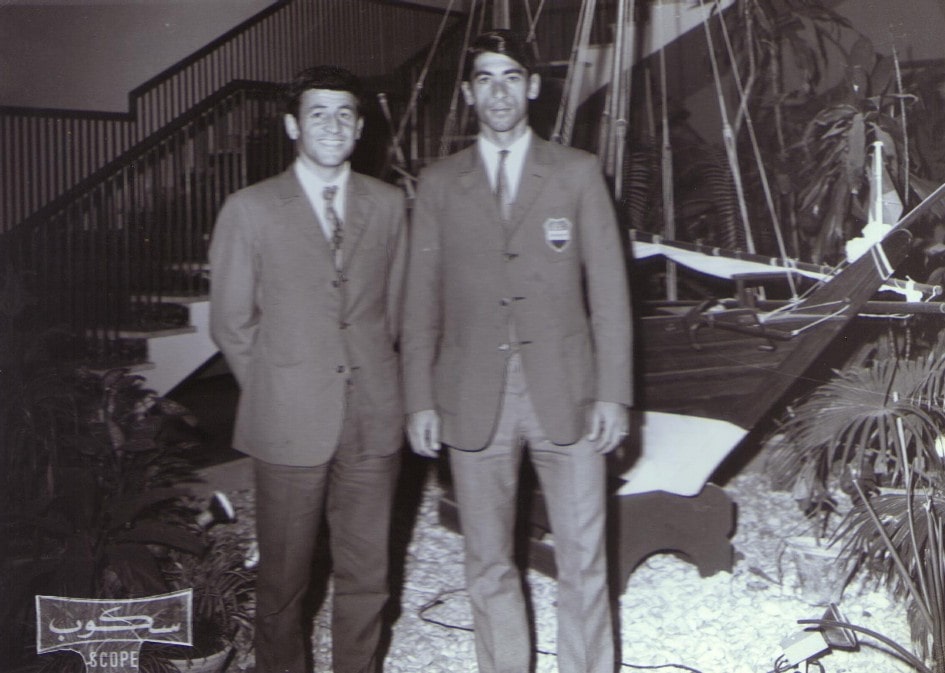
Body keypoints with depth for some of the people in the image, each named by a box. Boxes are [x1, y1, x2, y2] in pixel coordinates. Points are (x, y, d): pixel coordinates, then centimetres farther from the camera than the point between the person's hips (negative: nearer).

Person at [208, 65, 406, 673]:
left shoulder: (388, 204, 7)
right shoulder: (249, 210, -1)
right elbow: (231, 322, 4)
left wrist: (373, 376, 8)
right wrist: (273, 393, 5)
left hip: (374, 417, 2)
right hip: (290, 421, -2)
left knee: (367, 575, 9)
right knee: (284, 578, 8)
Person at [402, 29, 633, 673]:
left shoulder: (578, 173, 5)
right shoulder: (439, 184, 8)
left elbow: (609, 289, 3)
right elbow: (422, 301, 8)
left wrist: (613, 392, -3)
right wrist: (420, 399, 2)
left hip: (564, 394, -1)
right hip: (473, 399, 1)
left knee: (583, 560, 2)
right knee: (489, 565, 9)